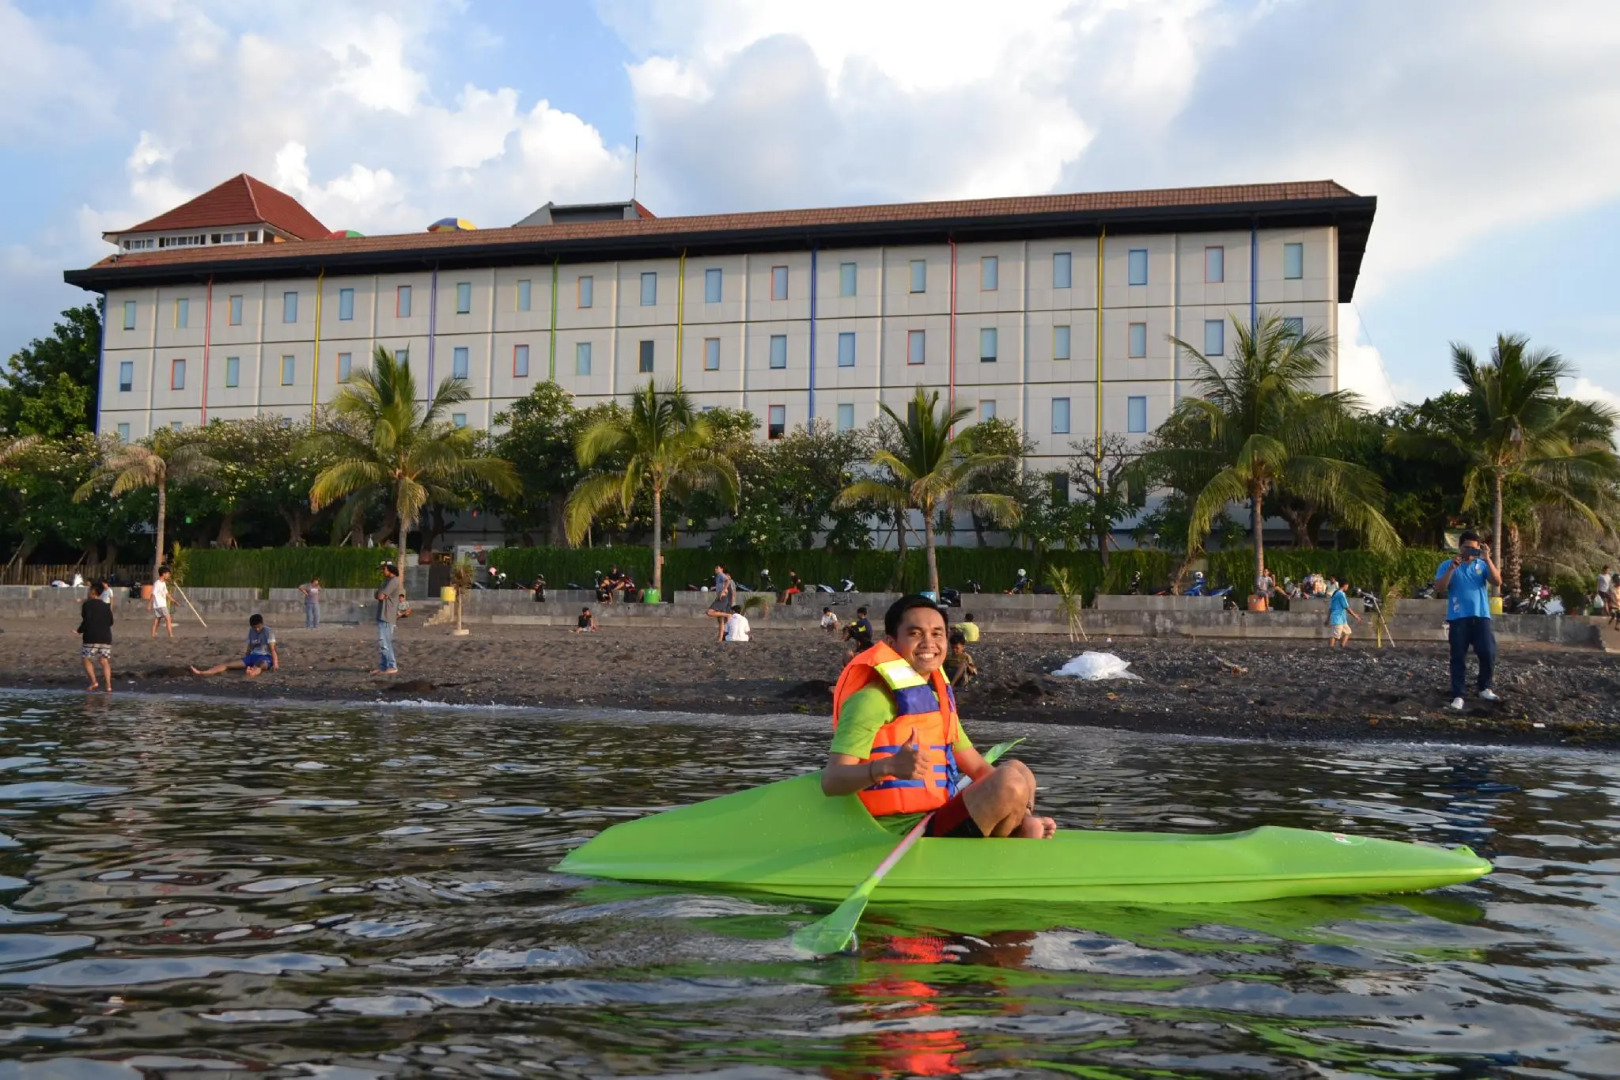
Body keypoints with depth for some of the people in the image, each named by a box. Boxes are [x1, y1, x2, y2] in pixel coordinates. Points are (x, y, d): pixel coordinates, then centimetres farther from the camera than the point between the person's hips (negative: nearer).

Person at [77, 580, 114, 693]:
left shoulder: (87, 604, -4)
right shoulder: (105, 606, 13)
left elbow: (87, 620, -14)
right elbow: (110, 622, 14)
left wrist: (80, 631, -1)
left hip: (91, 637, -5)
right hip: (106, 637, 5)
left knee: (86, 659, 9)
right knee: (105, 661, 3)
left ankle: (94, 682, -6)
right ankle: (109, 686, -9)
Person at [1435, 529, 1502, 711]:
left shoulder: (1483, 565, 10)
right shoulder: (1448, 565, 3)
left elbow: (1497, 582, -5)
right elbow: (1438, 588, -8)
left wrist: (1487, 559, -12)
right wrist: (1452, 568, -17)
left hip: (1481, 616, 2)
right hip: (1458, 618, -2)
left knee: (1488, 654, -5)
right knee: (1458, 658, 1)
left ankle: (1485, 688, 16)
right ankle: (1457, 696, 4)